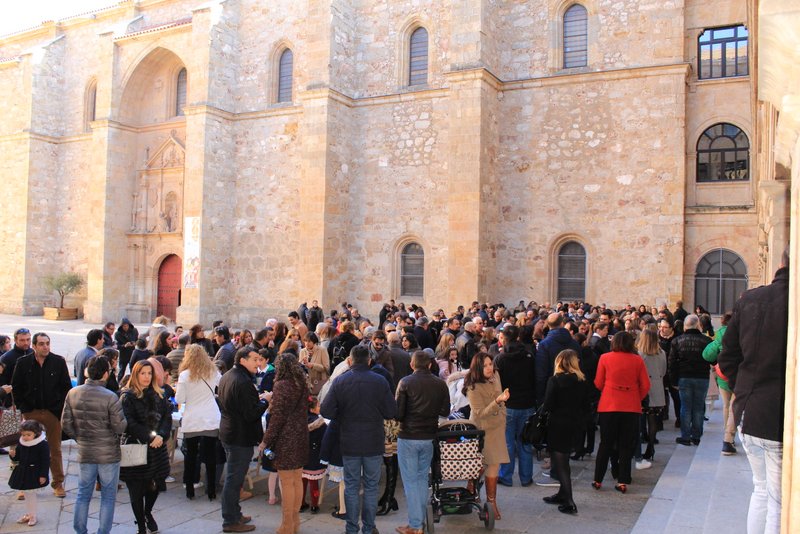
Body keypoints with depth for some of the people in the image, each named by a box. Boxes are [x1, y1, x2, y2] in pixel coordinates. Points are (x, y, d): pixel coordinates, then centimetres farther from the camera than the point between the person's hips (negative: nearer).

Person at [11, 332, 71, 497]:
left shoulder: (59, 362, -3)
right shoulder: (23, 363, -1)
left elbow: (67, 387, 1)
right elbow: (16, 387, 5)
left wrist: (61, 409, -5)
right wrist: (23, 408, -2)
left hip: (53, 412, 0)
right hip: (31, 412, 0)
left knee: (55, 449, 7)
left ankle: (58, 483, 17)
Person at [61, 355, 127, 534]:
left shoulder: (73, 393, -5)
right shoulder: (110, 397, -20)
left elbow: (66, 424, 1)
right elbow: (120, 427, -18)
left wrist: (80, 438, 15)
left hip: (85, 453, 4)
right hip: (108, 454, -4)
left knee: (83, 494, 18)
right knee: (108, 497, 10)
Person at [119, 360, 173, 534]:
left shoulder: (158, 395, 9)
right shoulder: (128, 396, -5)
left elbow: (167, 417, 3)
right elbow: (130, 423, -13)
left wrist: (161, 435, -14)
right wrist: (150, 438, -19)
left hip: (157, 448, 4)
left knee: (156, 484, 7)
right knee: (137, 490, 4)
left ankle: (147, 513, 36)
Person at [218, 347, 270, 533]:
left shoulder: (227, 377, 7)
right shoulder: (243, 382, -25)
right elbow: (252, 414, -26)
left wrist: (257, 398, 10)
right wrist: (264, 400, -10)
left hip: (228, 432, 10)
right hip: (241, 437, -10)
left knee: (233, 477, 21)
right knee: (234, 479, 2)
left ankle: (234, 514, 34)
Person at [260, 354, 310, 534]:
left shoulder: (281, 385, -14)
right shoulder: (302, 385, 7)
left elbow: (277, 417, -16)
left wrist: (265, 441, -10)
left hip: (285, 439, -8)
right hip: (300, 437, 8)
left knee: (287, 483, 0)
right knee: (297, 480, 15)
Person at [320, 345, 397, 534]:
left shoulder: (339, 381, -9)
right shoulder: (380, 381, -10)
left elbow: (326, 412, -11)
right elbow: (392, 412, -8)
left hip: (349, 442, 0)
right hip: (374, 442, 0)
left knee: (351, 486, 12)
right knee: (371, 486, 12)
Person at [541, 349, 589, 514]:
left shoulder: (555, 380, -13)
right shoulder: (582, 381, 3)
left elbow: (548, 405, -15)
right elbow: (586, 406, 6)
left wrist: (542, 409, 5)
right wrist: (580, 421, 15)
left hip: (558, 426, -6)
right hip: (575, 425, 6)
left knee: (560, 463, 1)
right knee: (563, 461, 20)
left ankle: (569, 502, -2)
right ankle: (563, 494, 28)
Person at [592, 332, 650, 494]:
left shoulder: (605, 358, -3)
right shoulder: (637, 360, -1)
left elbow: (598, 383, 2)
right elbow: (645, 385, 0)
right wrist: (636, 399, 14)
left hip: (608, 406, 0)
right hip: (631, 407, 1)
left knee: (606, 444, 9)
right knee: (626, 445, 9)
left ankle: (598, 480, 13)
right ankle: (623, 482, 10)